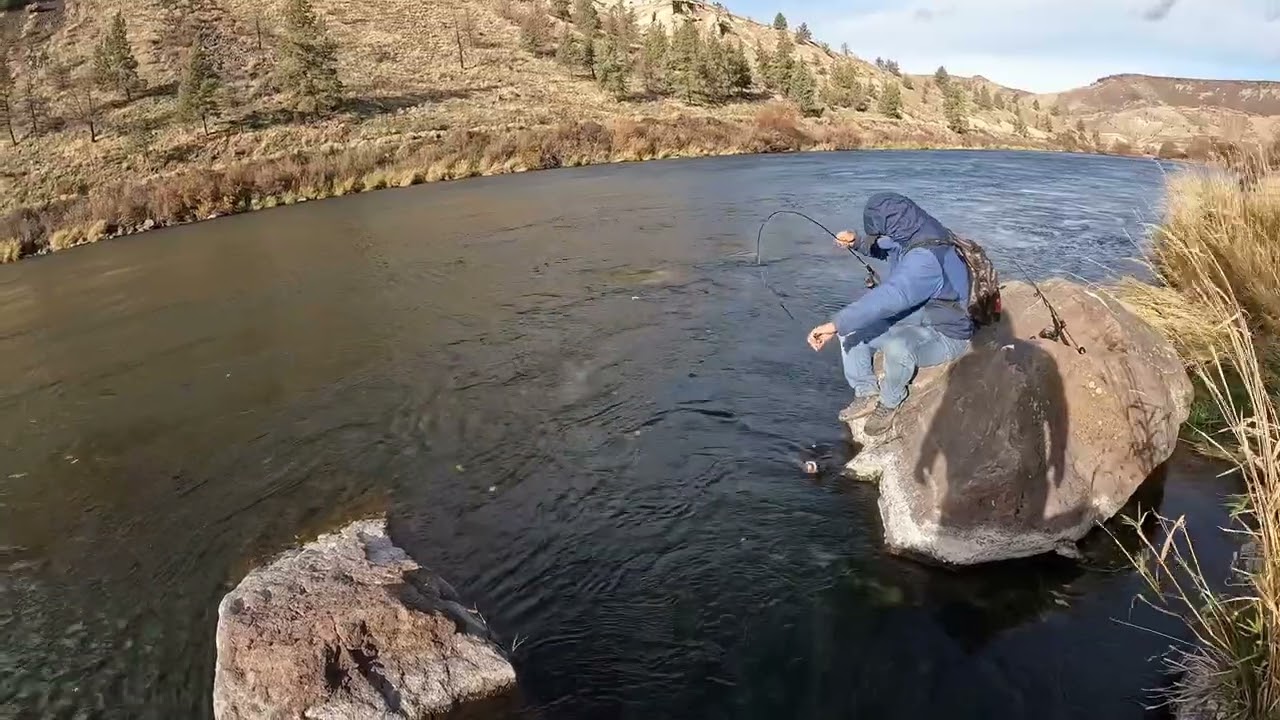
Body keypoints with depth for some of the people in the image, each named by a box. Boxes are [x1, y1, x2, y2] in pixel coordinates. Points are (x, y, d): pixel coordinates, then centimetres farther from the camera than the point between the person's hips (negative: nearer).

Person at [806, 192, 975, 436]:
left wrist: (835, 324, -51)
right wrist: (858, 242, -1)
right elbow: (886, 249, 20)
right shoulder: (911, 236, -4)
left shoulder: (927, 257, -34)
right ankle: (867, 395, 10)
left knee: (897, 347, -39)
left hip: (944, 334, -9)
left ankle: (890, 402, -10)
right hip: (911, 318, 10)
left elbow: (889, 297, -46)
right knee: (850, 329, 1)